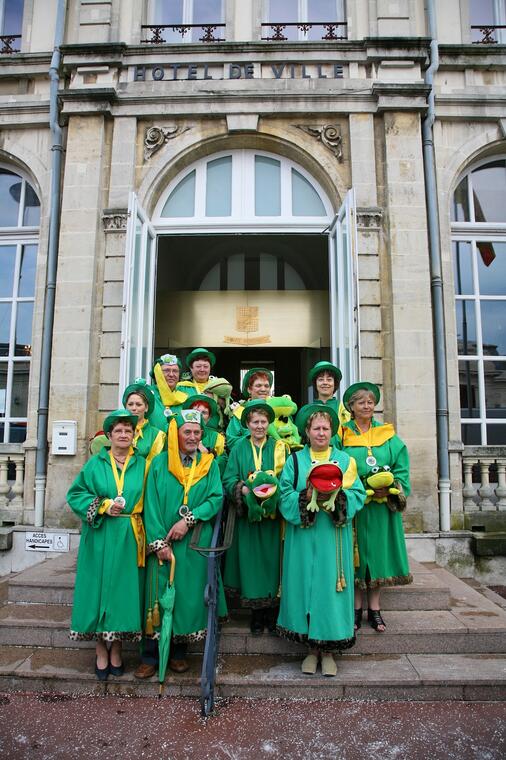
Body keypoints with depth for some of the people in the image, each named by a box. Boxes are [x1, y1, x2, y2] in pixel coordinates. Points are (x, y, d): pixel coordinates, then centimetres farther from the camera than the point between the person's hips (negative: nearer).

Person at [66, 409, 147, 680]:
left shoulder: (142, 465, 5)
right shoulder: (95, 464, 4)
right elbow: (75, 494, 2)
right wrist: (103, 507, -11)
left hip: (130, 539, 1)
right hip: (100, 538, 0)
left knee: (124, 590, 4)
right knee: (99, 589, 4)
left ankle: (116, 650, 22)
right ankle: (101, 651, 20)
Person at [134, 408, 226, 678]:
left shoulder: (209, 464, 7)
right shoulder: (159, 463, 3)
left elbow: (216, 498, -3)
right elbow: (151, 504, -2)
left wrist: (189, 520, -15)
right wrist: (158, 541, -10)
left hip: (195, 543, 1)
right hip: (162, 542, -1)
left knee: (189, 595, 6)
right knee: (157, 596, 1)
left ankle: (178, 653, 22)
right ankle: (150, 657, 14)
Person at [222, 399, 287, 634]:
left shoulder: (278, 447, 4)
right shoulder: (239, 448, 6)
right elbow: (229, 480, 0)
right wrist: (243, 488, -20)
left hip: (273, 515, 0)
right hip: (247, 515, 1)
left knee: (271, 559, 2)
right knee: (251, 560, 2)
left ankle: (273, 611, 14)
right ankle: (256, 613, 14)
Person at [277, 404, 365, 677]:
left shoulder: (344, 460, 7)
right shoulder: (295, 461, 6)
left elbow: (358, 495, -1)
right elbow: (285, 497, -3)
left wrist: (337, 495, -19)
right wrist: (307, 496, -19)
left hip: (333, 537, 0)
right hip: (303, 538, 0)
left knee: (330, 587, 3)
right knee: (306, 585, 4)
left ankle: (329, 650, 17)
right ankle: (312, 648, 19)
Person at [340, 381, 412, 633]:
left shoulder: (388, 435, 7)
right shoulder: (341, 436, 1)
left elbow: (401, 467, 4)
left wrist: (390, 490, -13)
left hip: (383, 506, 2)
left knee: (378, 551, 7)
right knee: (355, 553, 3)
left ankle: (374, 607, 19)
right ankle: (357, 607, 17)